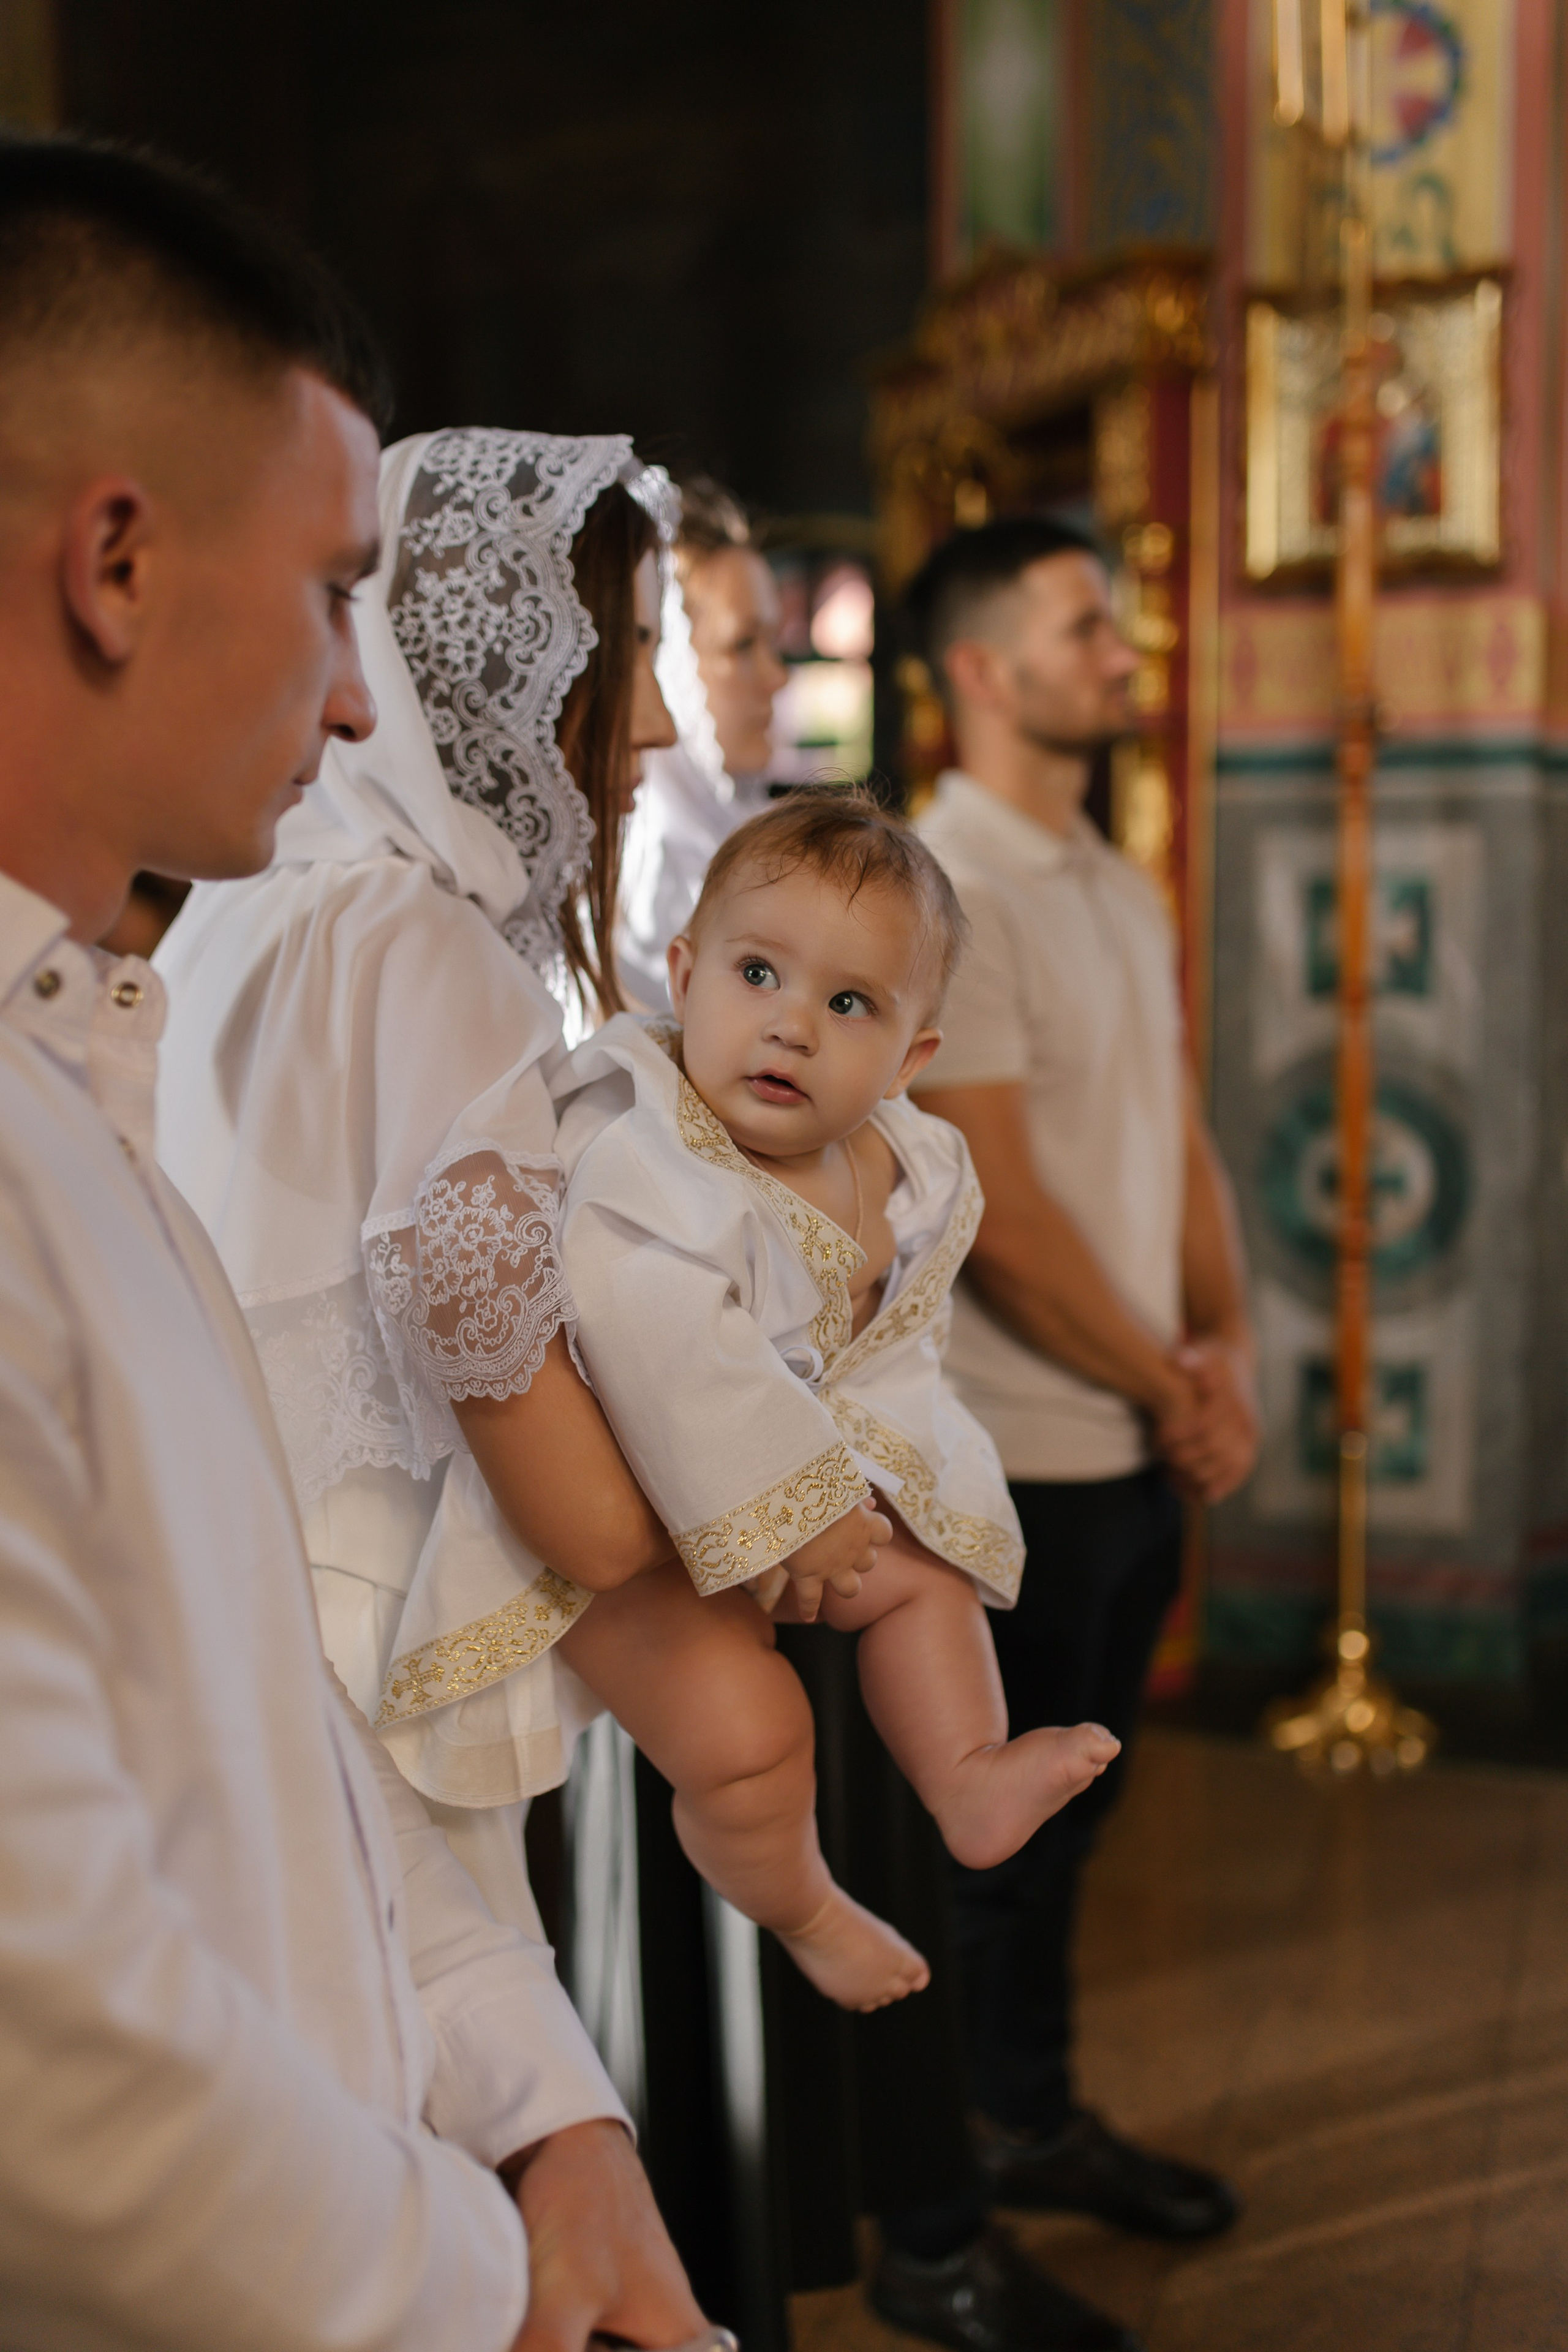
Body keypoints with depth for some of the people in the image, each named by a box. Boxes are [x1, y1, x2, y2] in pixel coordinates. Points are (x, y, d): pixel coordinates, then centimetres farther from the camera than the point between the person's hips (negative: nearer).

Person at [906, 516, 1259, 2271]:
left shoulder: (1119, 889, 12)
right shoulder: (942, 894, -17)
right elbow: (1000, 1217, -20)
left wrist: (1224, 1348, -1)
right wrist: (1172, 1392, -11)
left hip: (1140, 1448, 8)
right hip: (1019, 1458, -8)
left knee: (1069, 1801, 18)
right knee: (998, 1832, 5)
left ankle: (1038, 2124, 35)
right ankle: (947, 2209, 22)